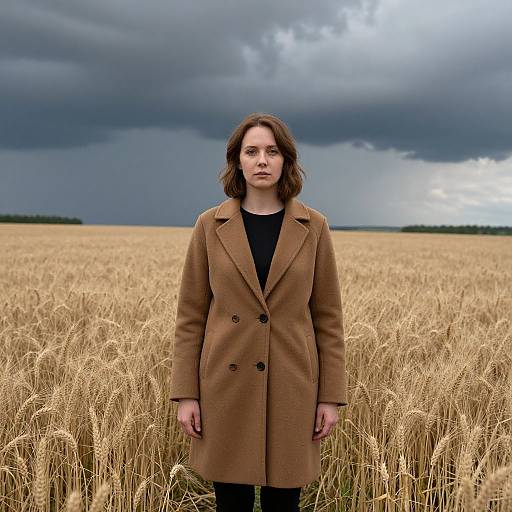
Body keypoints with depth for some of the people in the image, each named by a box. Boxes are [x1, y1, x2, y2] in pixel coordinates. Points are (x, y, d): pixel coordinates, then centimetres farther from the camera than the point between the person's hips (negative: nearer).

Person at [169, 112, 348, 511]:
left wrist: (331, 396, -1)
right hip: (227, 386, 0)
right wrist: (185, 393, -3)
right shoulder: (210, 225, 0)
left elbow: (328, 316, 2)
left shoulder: (313, 227, 1)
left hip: (290, 387, 0)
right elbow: (190, 315, 1)